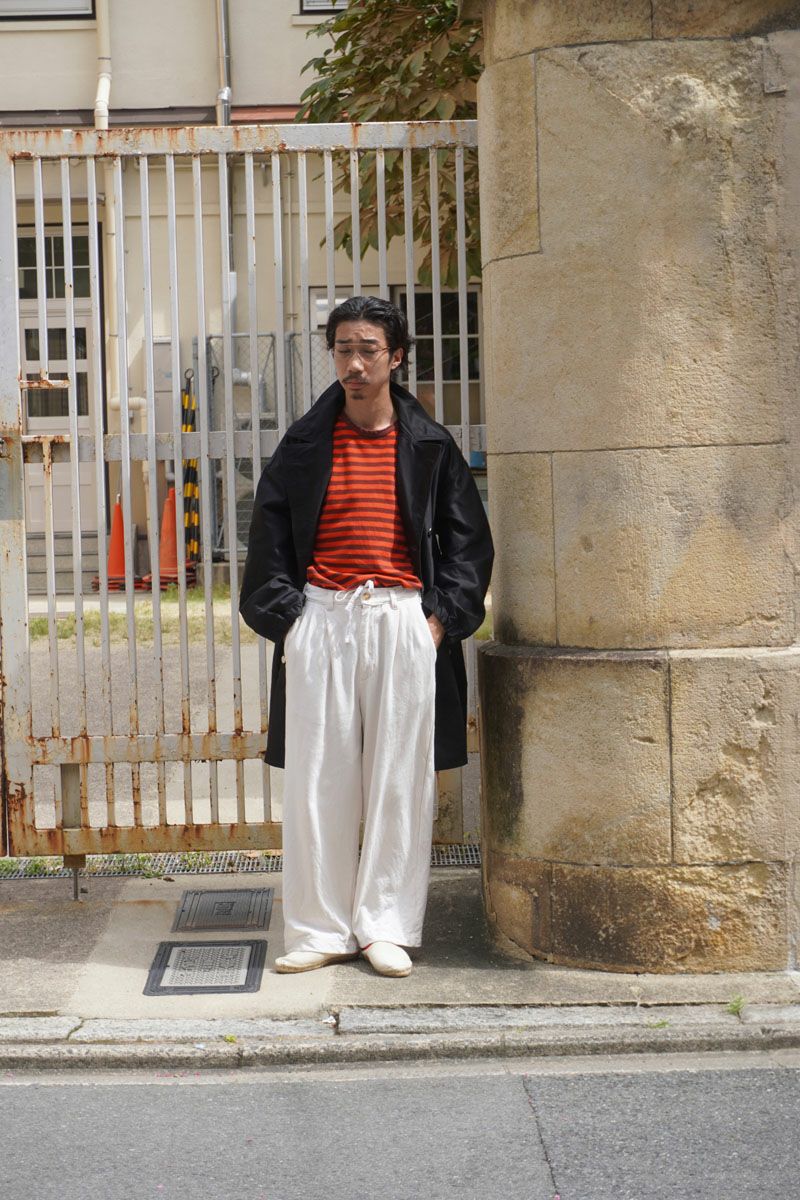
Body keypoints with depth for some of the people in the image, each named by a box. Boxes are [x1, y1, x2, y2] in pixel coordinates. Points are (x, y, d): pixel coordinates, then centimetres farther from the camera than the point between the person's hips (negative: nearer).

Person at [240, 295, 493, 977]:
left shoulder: (429, 446, 8)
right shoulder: (306, 443, 9)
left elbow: (468, 539, 10)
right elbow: (271, 536, 10)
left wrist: (442, 616, -1)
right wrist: (283, 616, -1)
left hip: (404, 619, 0)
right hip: (320, 619, 1)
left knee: (400, 776, 1)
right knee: (318, 776, 1)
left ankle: (387, 928, 11)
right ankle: (323, 929, 10)